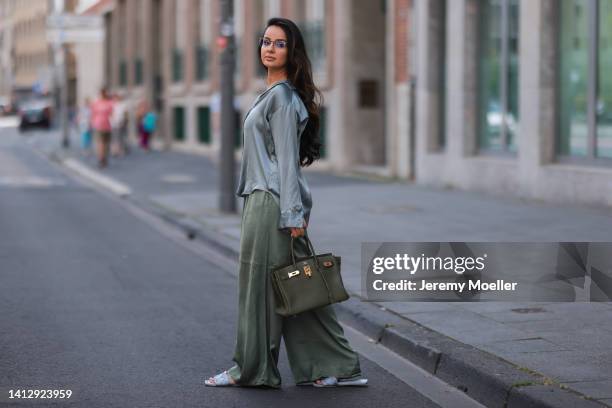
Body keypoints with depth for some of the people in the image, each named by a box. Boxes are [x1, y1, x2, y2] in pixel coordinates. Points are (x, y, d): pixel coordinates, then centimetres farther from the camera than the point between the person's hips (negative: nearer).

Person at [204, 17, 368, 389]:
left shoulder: (282, 96, -11)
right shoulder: (274, 93, 19)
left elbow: (287, 159, -16)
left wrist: (291, 215, -18)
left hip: (272, 201, -10)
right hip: (264, 197, 10)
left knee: (260, 282, -1)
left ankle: (252, 368, 10)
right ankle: (338, 368, 11)